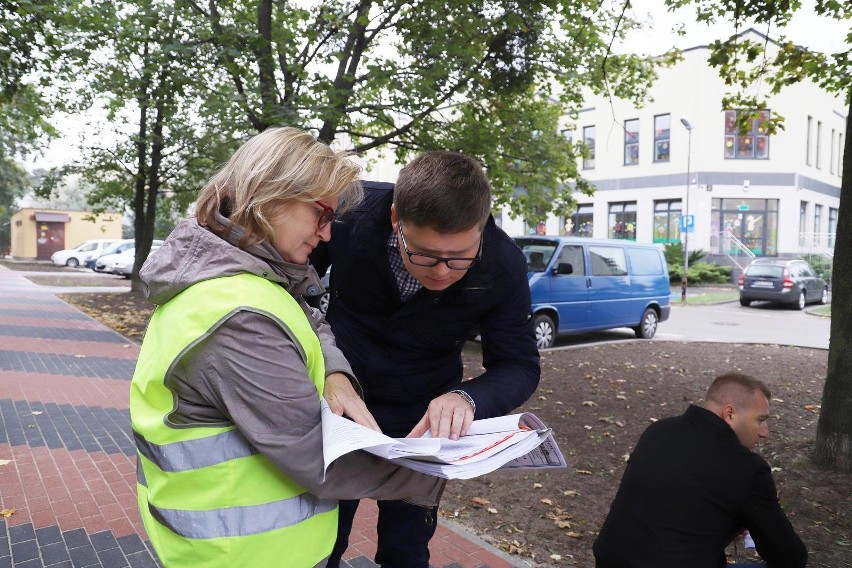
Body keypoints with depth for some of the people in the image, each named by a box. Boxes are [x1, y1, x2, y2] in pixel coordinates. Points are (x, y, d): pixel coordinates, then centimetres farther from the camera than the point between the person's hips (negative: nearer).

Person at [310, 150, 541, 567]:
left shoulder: (503, 265, -23)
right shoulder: (349, 214, -26)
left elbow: (520, 365, -14)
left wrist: (467, 397, -37)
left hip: (423, 419, 1)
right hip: (338, 403, 0)